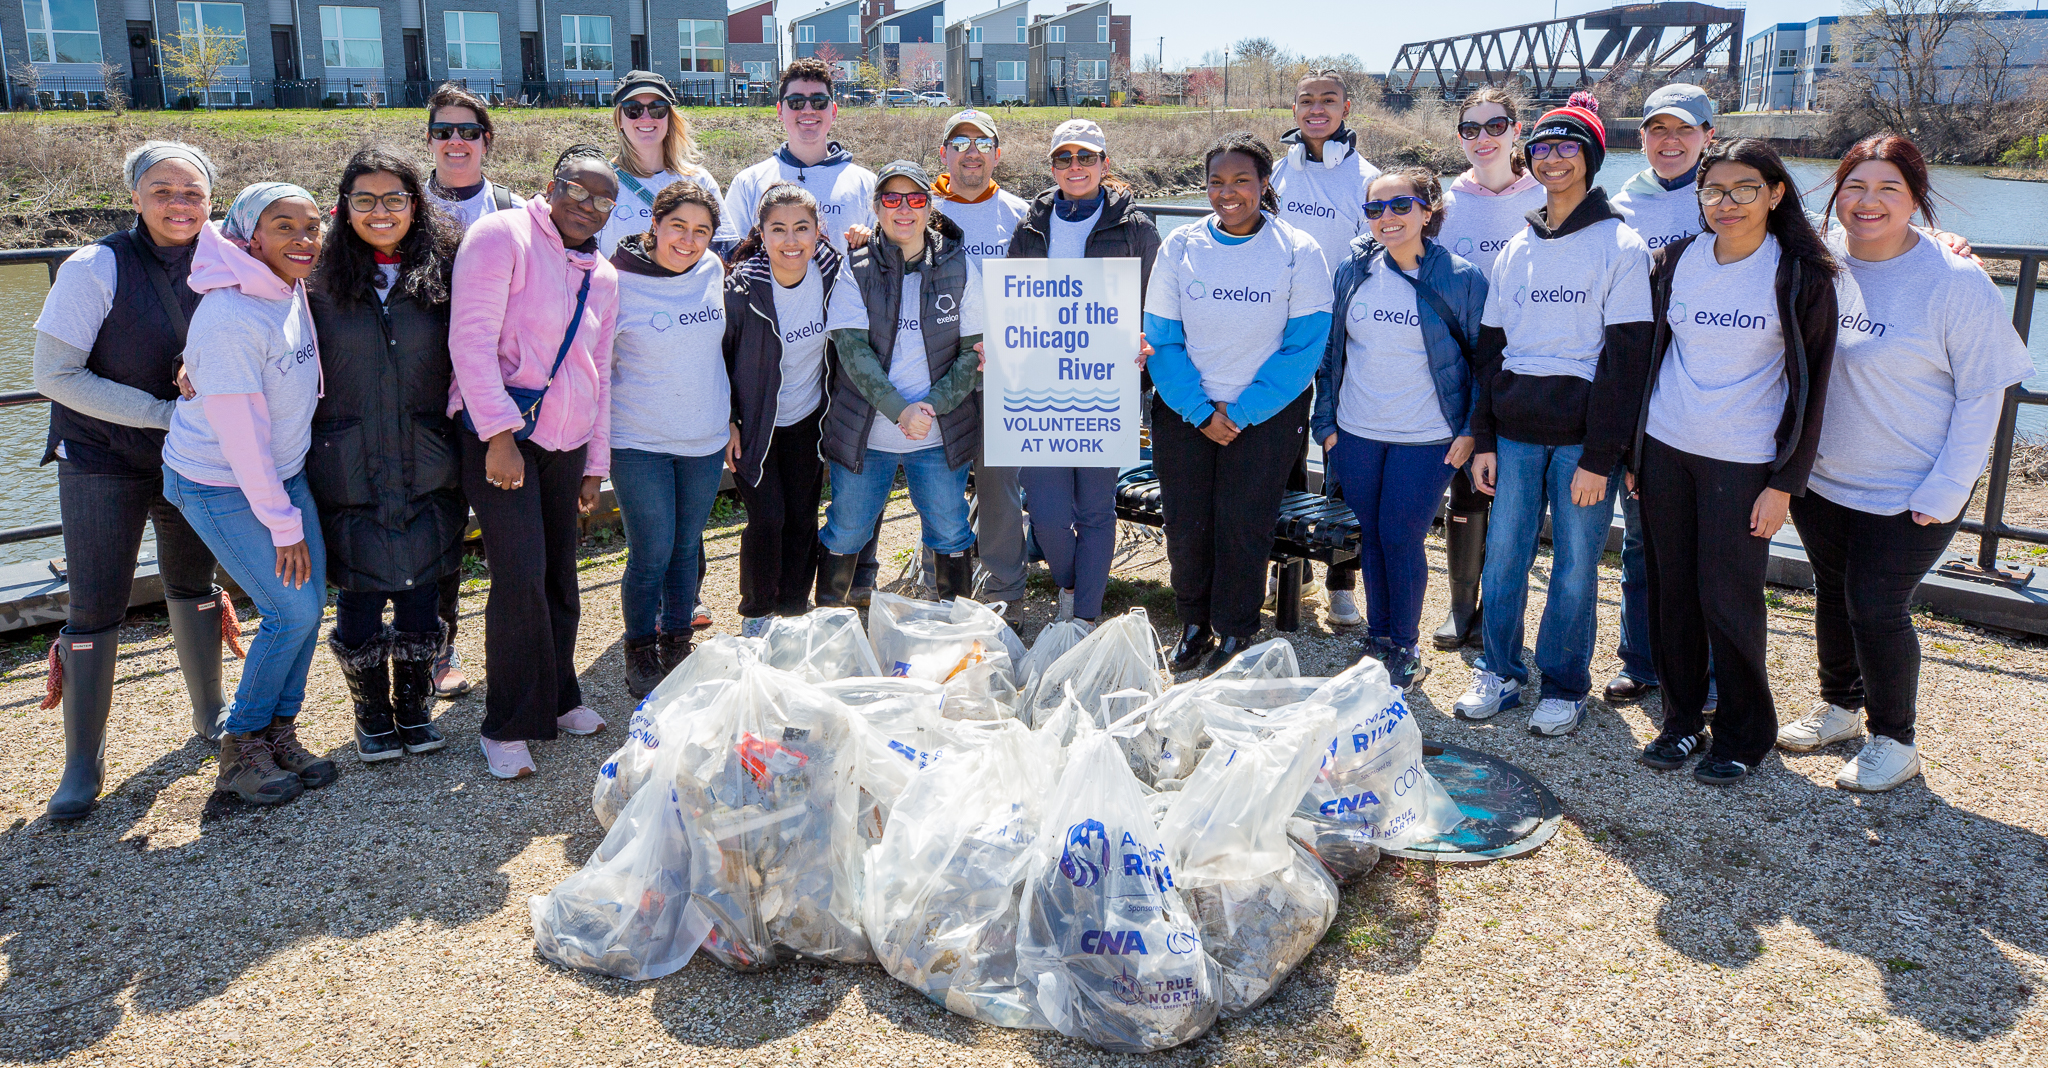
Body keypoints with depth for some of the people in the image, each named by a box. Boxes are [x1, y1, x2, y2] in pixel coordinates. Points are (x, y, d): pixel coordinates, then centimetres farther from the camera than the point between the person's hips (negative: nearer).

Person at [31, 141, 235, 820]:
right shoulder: (95, 270, -16)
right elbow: (54, 375, -16)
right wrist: (164, 412, -19)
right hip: (102, 459, -4)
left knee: (194, 583, 17)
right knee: (97, 608, -2)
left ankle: (211, 714, 35)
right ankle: (83, 761, 13)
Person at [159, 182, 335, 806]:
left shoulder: (293, 289, -3)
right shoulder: (230, 317, -27)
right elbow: (241, 434, -24)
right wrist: (283, 524, -20)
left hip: (285, 471, 8)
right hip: (223, 486, -7)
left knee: (310, 601, 5)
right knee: (293, 610, -8)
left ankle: (279, 733, 20)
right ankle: (240, 750, 10)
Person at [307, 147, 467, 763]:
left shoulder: (443, 271, 2)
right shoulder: (322, 278, 0)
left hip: (427, 469, 1)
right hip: (349, 473, -1)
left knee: (421, 596, 6)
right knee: (360, 599, 5)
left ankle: (413, 707, 28)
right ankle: (372, 716, 27)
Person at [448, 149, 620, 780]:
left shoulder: (602, 277, 14)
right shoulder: (502, 238, -8)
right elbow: (470, 341, -16)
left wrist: (597, 462, 18)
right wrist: (500, 436, -20)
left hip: (566, 443, 7)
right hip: (499, 434, -7)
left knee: (560, 575, 11)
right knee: (521, 576, -12)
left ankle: (556, 698, 29)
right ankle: (507, 727, 3)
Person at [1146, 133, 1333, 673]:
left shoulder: (1298, 252, -7)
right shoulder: (1180, 247, -1)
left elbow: (1304, 345, -9)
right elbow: (1162, 339, -1)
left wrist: (1240, 413, -14)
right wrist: (1200, 412, -10)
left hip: (1267, 412, -2)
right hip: (1183, 410, 2)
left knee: (1241, 522, -2)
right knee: (1185, 523, 3)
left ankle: (1235, 633, 18)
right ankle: (1194, 623, 25)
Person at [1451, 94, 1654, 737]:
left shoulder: (1620, 246, -3)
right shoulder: (1516, 251, 12)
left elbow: (1626, 360, -8)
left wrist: (1600, 457, -13)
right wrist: (1482, 439, 7)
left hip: (1583, 435, -4)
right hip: (1515, 431, 4)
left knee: (1575, 563, 2)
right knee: (1503, 554, 6)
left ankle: (1565, 686, 17)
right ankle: (1500, 673, 21)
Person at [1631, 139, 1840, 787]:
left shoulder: (1801, 276, -6)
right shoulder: (1674, 262, 4)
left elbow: (1810, 385, -4)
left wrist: (1785, 484, -8)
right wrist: (1631, 453, 10)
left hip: (1744, 461, -3)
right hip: (1665, 450, 4)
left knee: (1728, 599, -1)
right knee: (1671, 589, 8)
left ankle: (1744, 734, 18)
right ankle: (1682, 720, 23)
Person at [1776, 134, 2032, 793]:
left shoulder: (1956, 283, -15)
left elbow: (1982, 394, -11)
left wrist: (1944, 492, -14)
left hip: (1908, 491, -4)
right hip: (1819, 475, 5)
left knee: (1877, 608, -2)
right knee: (1833, 591, 17)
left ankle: (1893, 741, 20)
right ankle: (1839, 706, 39)